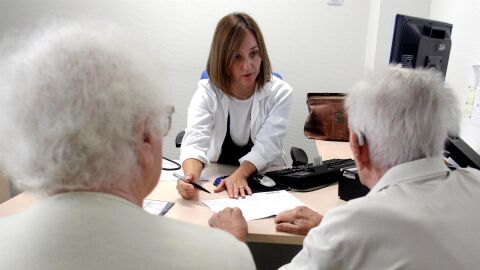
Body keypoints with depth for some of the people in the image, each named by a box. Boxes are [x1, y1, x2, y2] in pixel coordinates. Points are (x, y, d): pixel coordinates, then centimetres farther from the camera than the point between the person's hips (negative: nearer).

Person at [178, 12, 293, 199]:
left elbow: (267, 145, -16)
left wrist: (240, 174, -34)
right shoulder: (207, 93, -9)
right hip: (217, 180, 0)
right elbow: (195, 141, -23)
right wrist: (191, 177, -44)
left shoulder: (280, 93, -8)